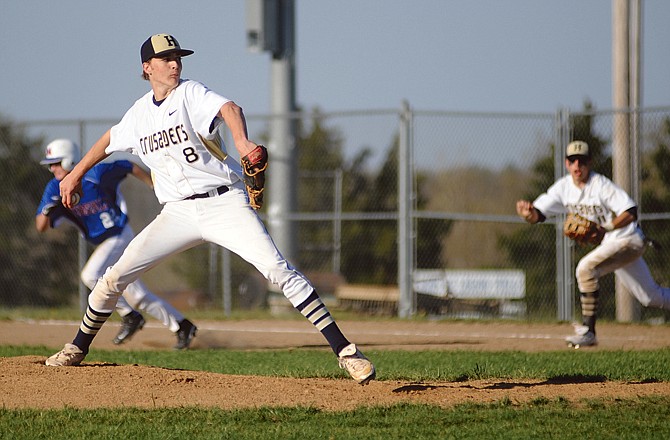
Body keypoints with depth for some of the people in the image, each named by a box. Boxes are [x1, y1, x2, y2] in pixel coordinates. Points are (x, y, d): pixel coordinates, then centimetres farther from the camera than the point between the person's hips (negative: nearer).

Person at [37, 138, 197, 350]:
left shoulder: (95, 175, -16)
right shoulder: (54, 189, -2)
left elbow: (130, 167, -4)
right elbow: (41, 227, -5)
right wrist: (47, 211, -26)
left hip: (120, 235, -7)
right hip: (104, 243, 7)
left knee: (91, 275, -21)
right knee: (136, 294, 4)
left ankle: (129, 316, -7)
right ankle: (182, 326, 14)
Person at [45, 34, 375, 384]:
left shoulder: (192, 94, -6)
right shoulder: (139, 113, 9)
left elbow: (229, 109, -27)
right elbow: (110, 139, 30)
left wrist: (241, 142, -48)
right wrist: (76, 174, 34)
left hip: (225, 203, -4)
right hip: (178, 212, 4)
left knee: (277, 269, -19)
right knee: (114, 277, -1)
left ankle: (344, 350, -21)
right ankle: (78, 348, 21)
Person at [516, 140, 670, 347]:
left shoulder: (601, 185, -21)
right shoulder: (564, 187, -1)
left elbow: (631, 213, -26)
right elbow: (537, 214, -6)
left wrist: (605, 229, -37)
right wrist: (528, 213, -29)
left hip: (628, 239, -8)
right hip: (608, 244, 8)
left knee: (586, 268, -28)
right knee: (651, 297, 17)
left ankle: (588, 331, -24)